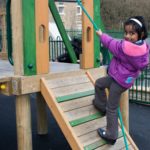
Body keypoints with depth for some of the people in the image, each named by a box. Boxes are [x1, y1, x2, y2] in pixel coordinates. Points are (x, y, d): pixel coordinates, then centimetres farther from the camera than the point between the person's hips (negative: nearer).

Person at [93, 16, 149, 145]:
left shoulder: (123, 46, -31)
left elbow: (111, 43, -12)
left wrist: (101, 35, 7)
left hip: (119, 81, -8)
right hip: (127, 78, 8)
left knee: (112, 109, 5)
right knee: (99, 83, 27)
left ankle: (111, 135, 18)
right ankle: (101, 105, 46)